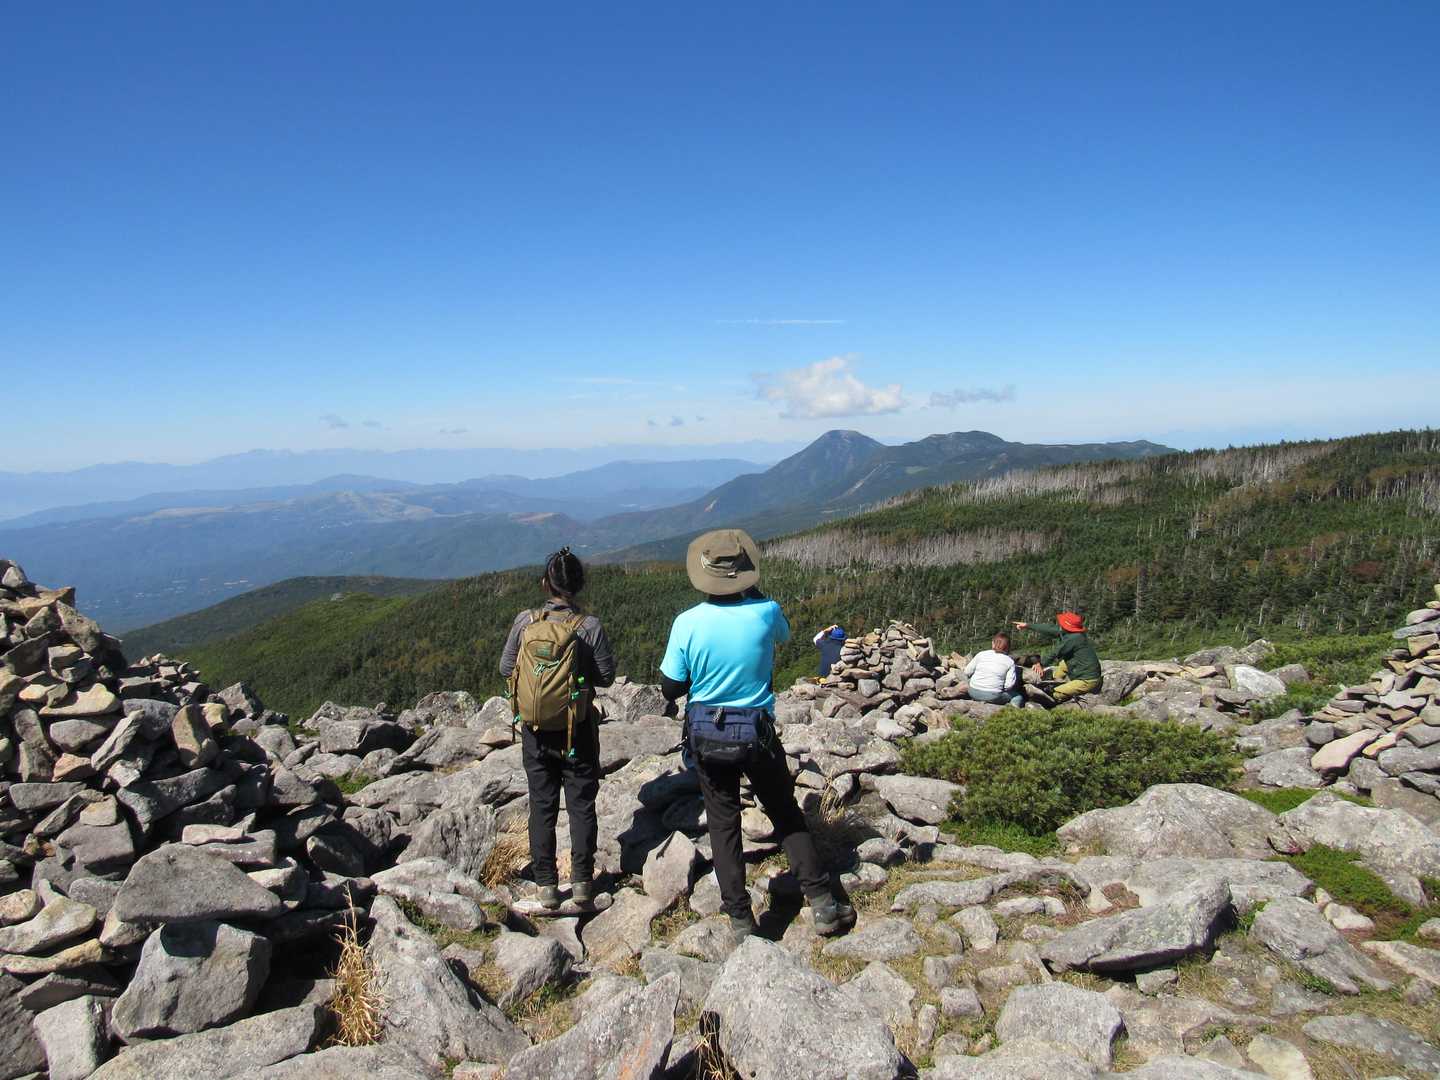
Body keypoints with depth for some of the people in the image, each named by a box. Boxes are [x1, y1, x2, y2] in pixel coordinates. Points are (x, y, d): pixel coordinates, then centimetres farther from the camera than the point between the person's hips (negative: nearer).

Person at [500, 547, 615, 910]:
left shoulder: (525, 621, -10)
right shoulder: (590, 627, -16)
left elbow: (505, 668, 1)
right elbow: (606, 676, -7)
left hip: (535, 728, 2)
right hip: (578, 729, -2)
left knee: (542, 806, 13)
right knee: (581, 805, 12)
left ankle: (546, 885, 20)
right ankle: (582, 881, 18)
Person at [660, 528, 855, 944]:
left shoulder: (687, 623, -15)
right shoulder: (766, 613, -14)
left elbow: (670, 688, -6)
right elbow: (783, 635, 12)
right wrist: (752, 592, 14)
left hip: (706, 738, 0)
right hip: (757, 734, 0)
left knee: (723, 823, 13)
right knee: (787, 816, 17)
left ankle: (740, 920, 18)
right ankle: (822, 903, 20)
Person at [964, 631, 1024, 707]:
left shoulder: (981, 654, 4)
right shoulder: (1010, 661, 0)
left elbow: (967, 672, 6)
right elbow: (1009, 684, -8)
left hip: (974, 692, 3)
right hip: (993, 696, -3)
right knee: (1018, 697, 15)